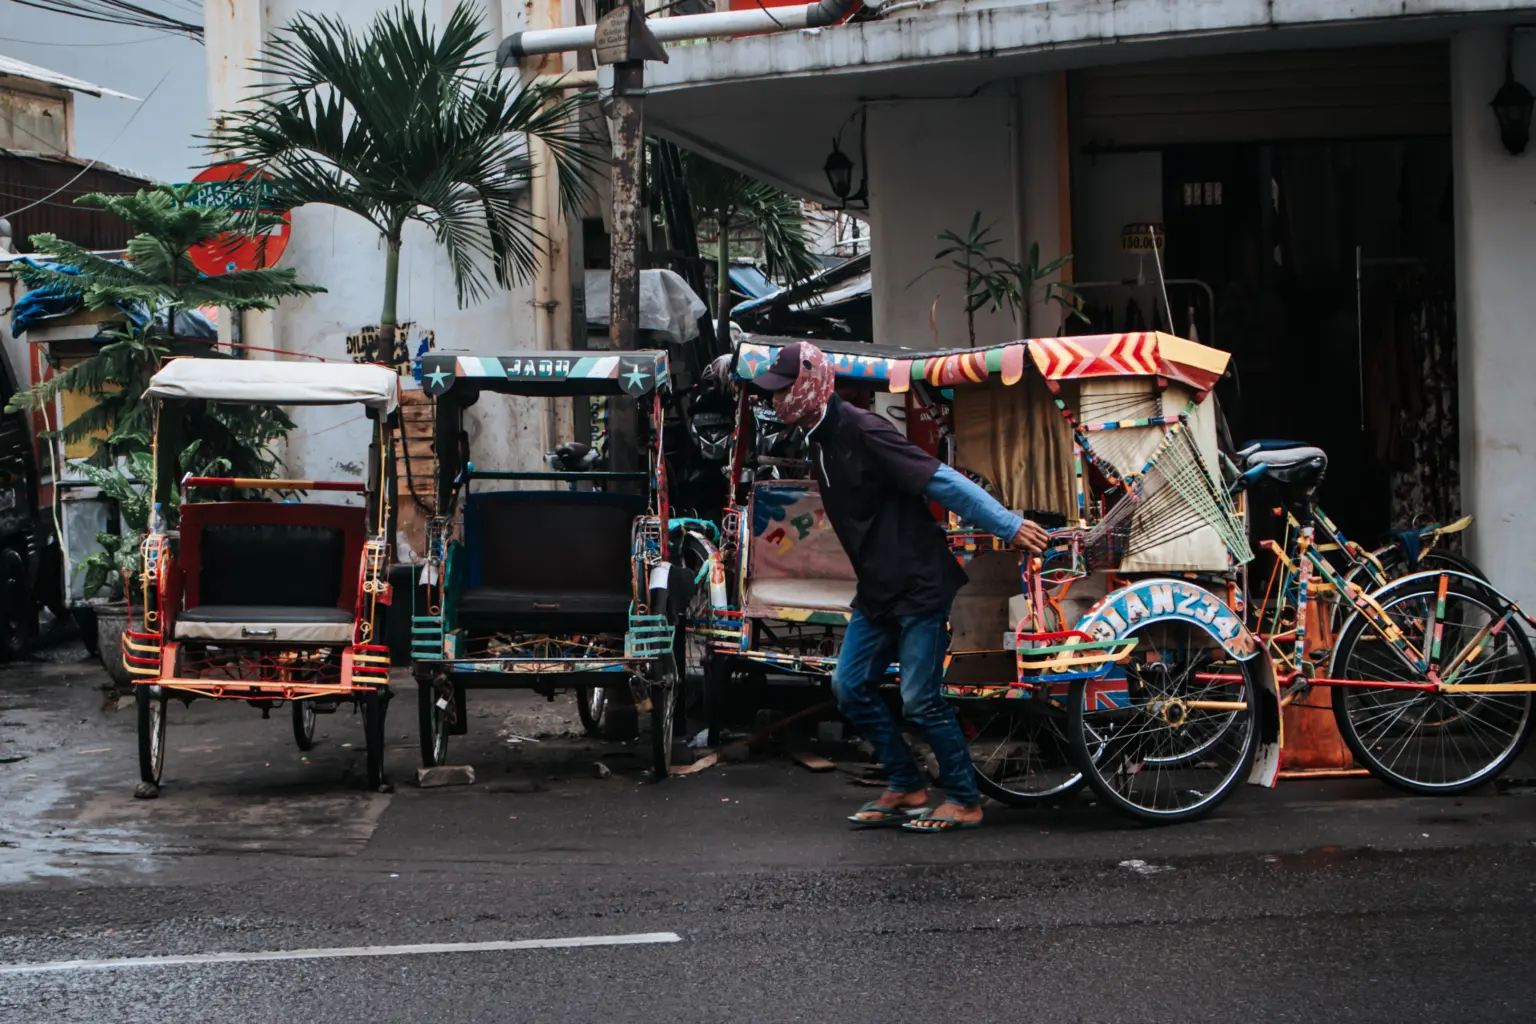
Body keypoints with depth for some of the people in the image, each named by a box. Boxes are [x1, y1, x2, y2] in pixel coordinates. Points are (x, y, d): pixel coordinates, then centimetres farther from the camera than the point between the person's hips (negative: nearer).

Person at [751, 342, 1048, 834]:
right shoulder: (821, 442, 10)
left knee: (920, 700, -6)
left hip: (920, 586, -9)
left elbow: (943, 481, -22)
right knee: (851, 686, 8)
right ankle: (906, 787, 20)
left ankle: (964, 801, 9)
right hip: (878, 591, 9)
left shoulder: (863, 432, -20)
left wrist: (1009, 526, -23)